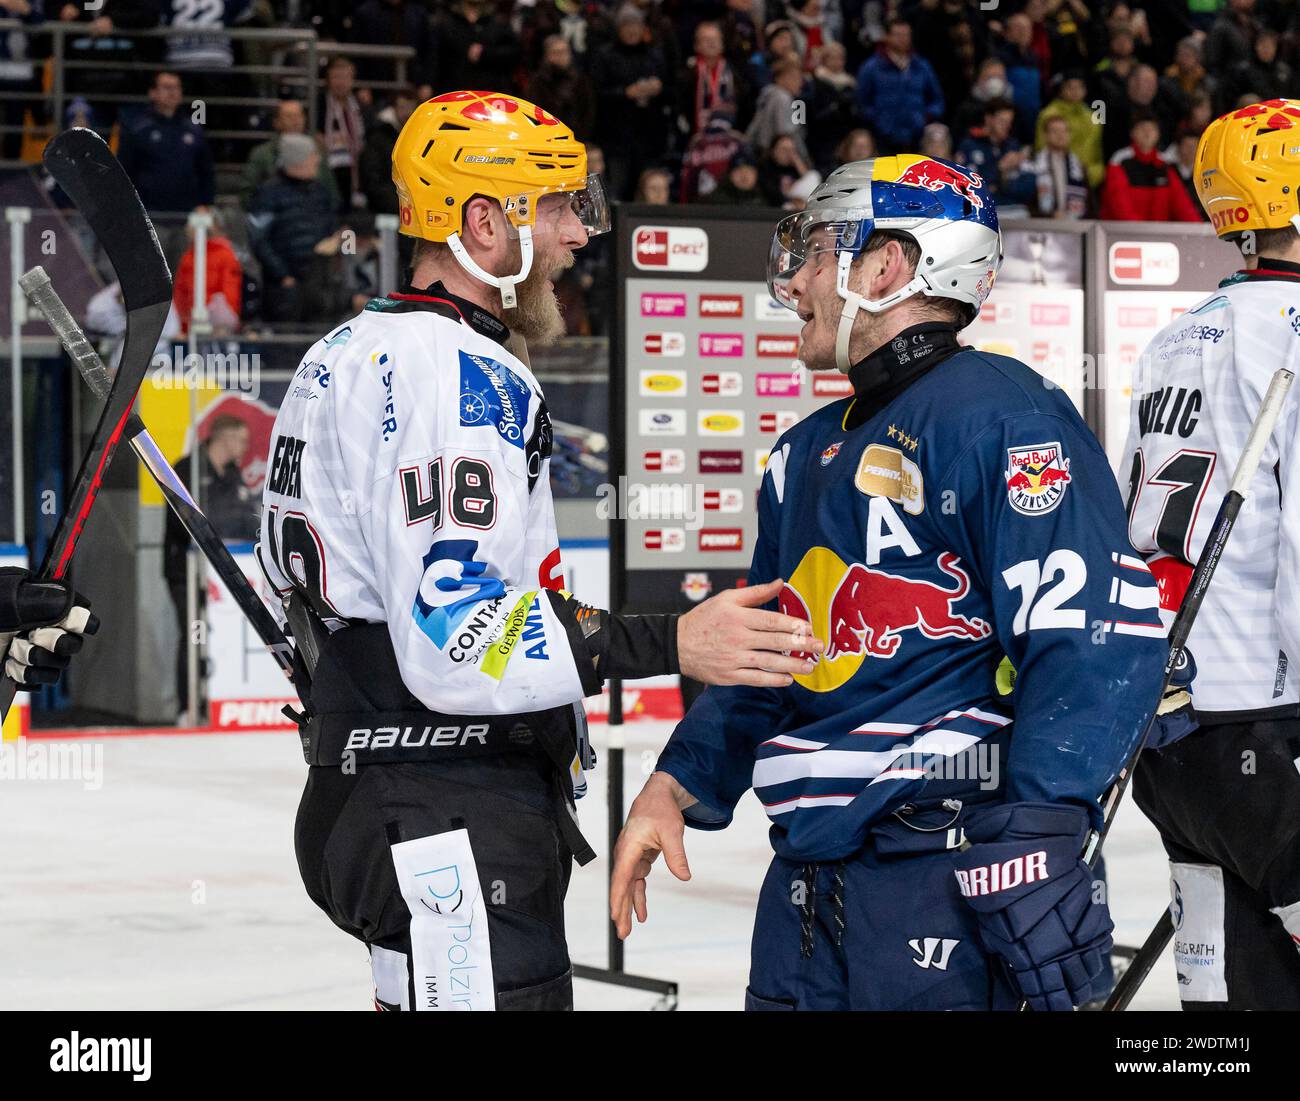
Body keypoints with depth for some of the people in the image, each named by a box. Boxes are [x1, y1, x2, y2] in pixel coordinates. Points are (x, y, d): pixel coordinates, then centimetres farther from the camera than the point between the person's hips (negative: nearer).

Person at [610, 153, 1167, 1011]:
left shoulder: (1000, 417, -10)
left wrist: (1036, 843, -24)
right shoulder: (810, 454, 20)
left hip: (945, 876, -8)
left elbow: (1098, 638, -18)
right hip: (808, 876, 9)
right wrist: (678, 786, 16)